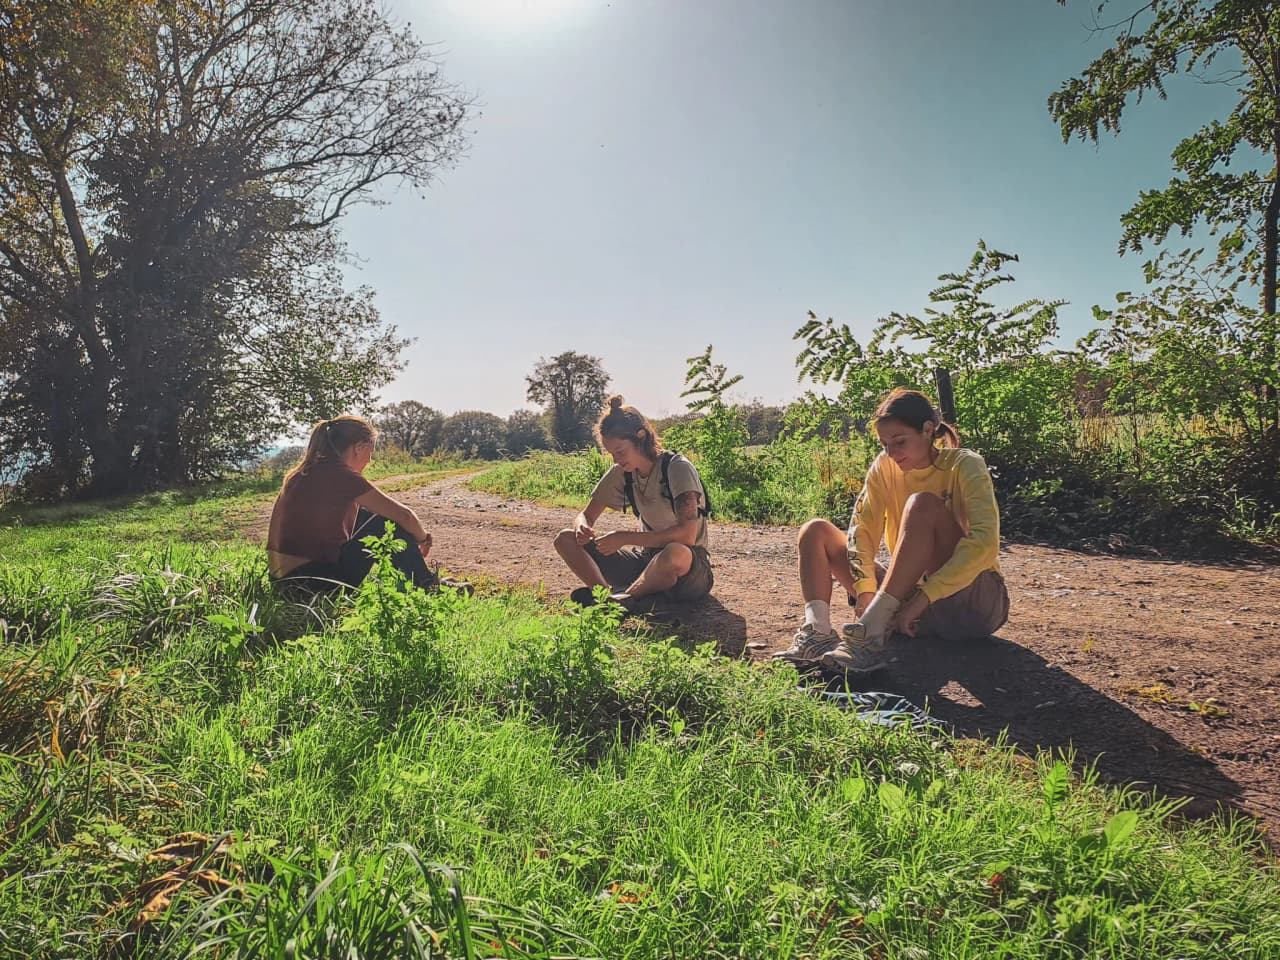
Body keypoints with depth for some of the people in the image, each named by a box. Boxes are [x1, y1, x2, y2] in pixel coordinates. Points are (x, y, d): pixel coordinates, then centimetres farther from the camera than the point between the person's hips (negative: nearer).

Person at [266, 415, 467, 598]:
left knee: (362, 515, 18)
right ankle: (429, 586, 11)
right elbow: (404, 515, -12)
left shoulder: (304, 473, 12)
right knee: (387, 525, -2)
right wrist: (423, 539, 9)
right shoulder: (341, 475, -15)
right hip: (311, 583, -9)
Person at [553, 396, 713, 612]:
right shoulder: (621, 473, 1)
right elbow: (586, 515, 8)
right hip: (646, 558, 6)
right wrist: (582, 528, -17)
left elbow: (687, 534, -30)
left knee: (675, 554, -44)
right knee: (566, 540, -7)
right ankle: (608, 596, -28)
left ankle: (624, 598, -20)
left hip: (689, 565, -6)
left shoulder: (677, 468, -18)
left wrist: (624, 537, -31)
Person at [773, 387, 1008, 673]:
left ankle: (872, 629, -38)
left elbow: (984, 542, -27)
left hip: (975, 600, -5)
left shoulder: (965, 465, -12)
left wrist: (923, 598, -34)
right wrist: (866, 590, -24)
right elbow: (862, 530, -7)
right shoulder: (885, 467, 2)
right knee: (815, 531, -5)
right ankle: (817, 631, -30)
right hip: (911, 595, 5)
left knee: (922, 504, -29)